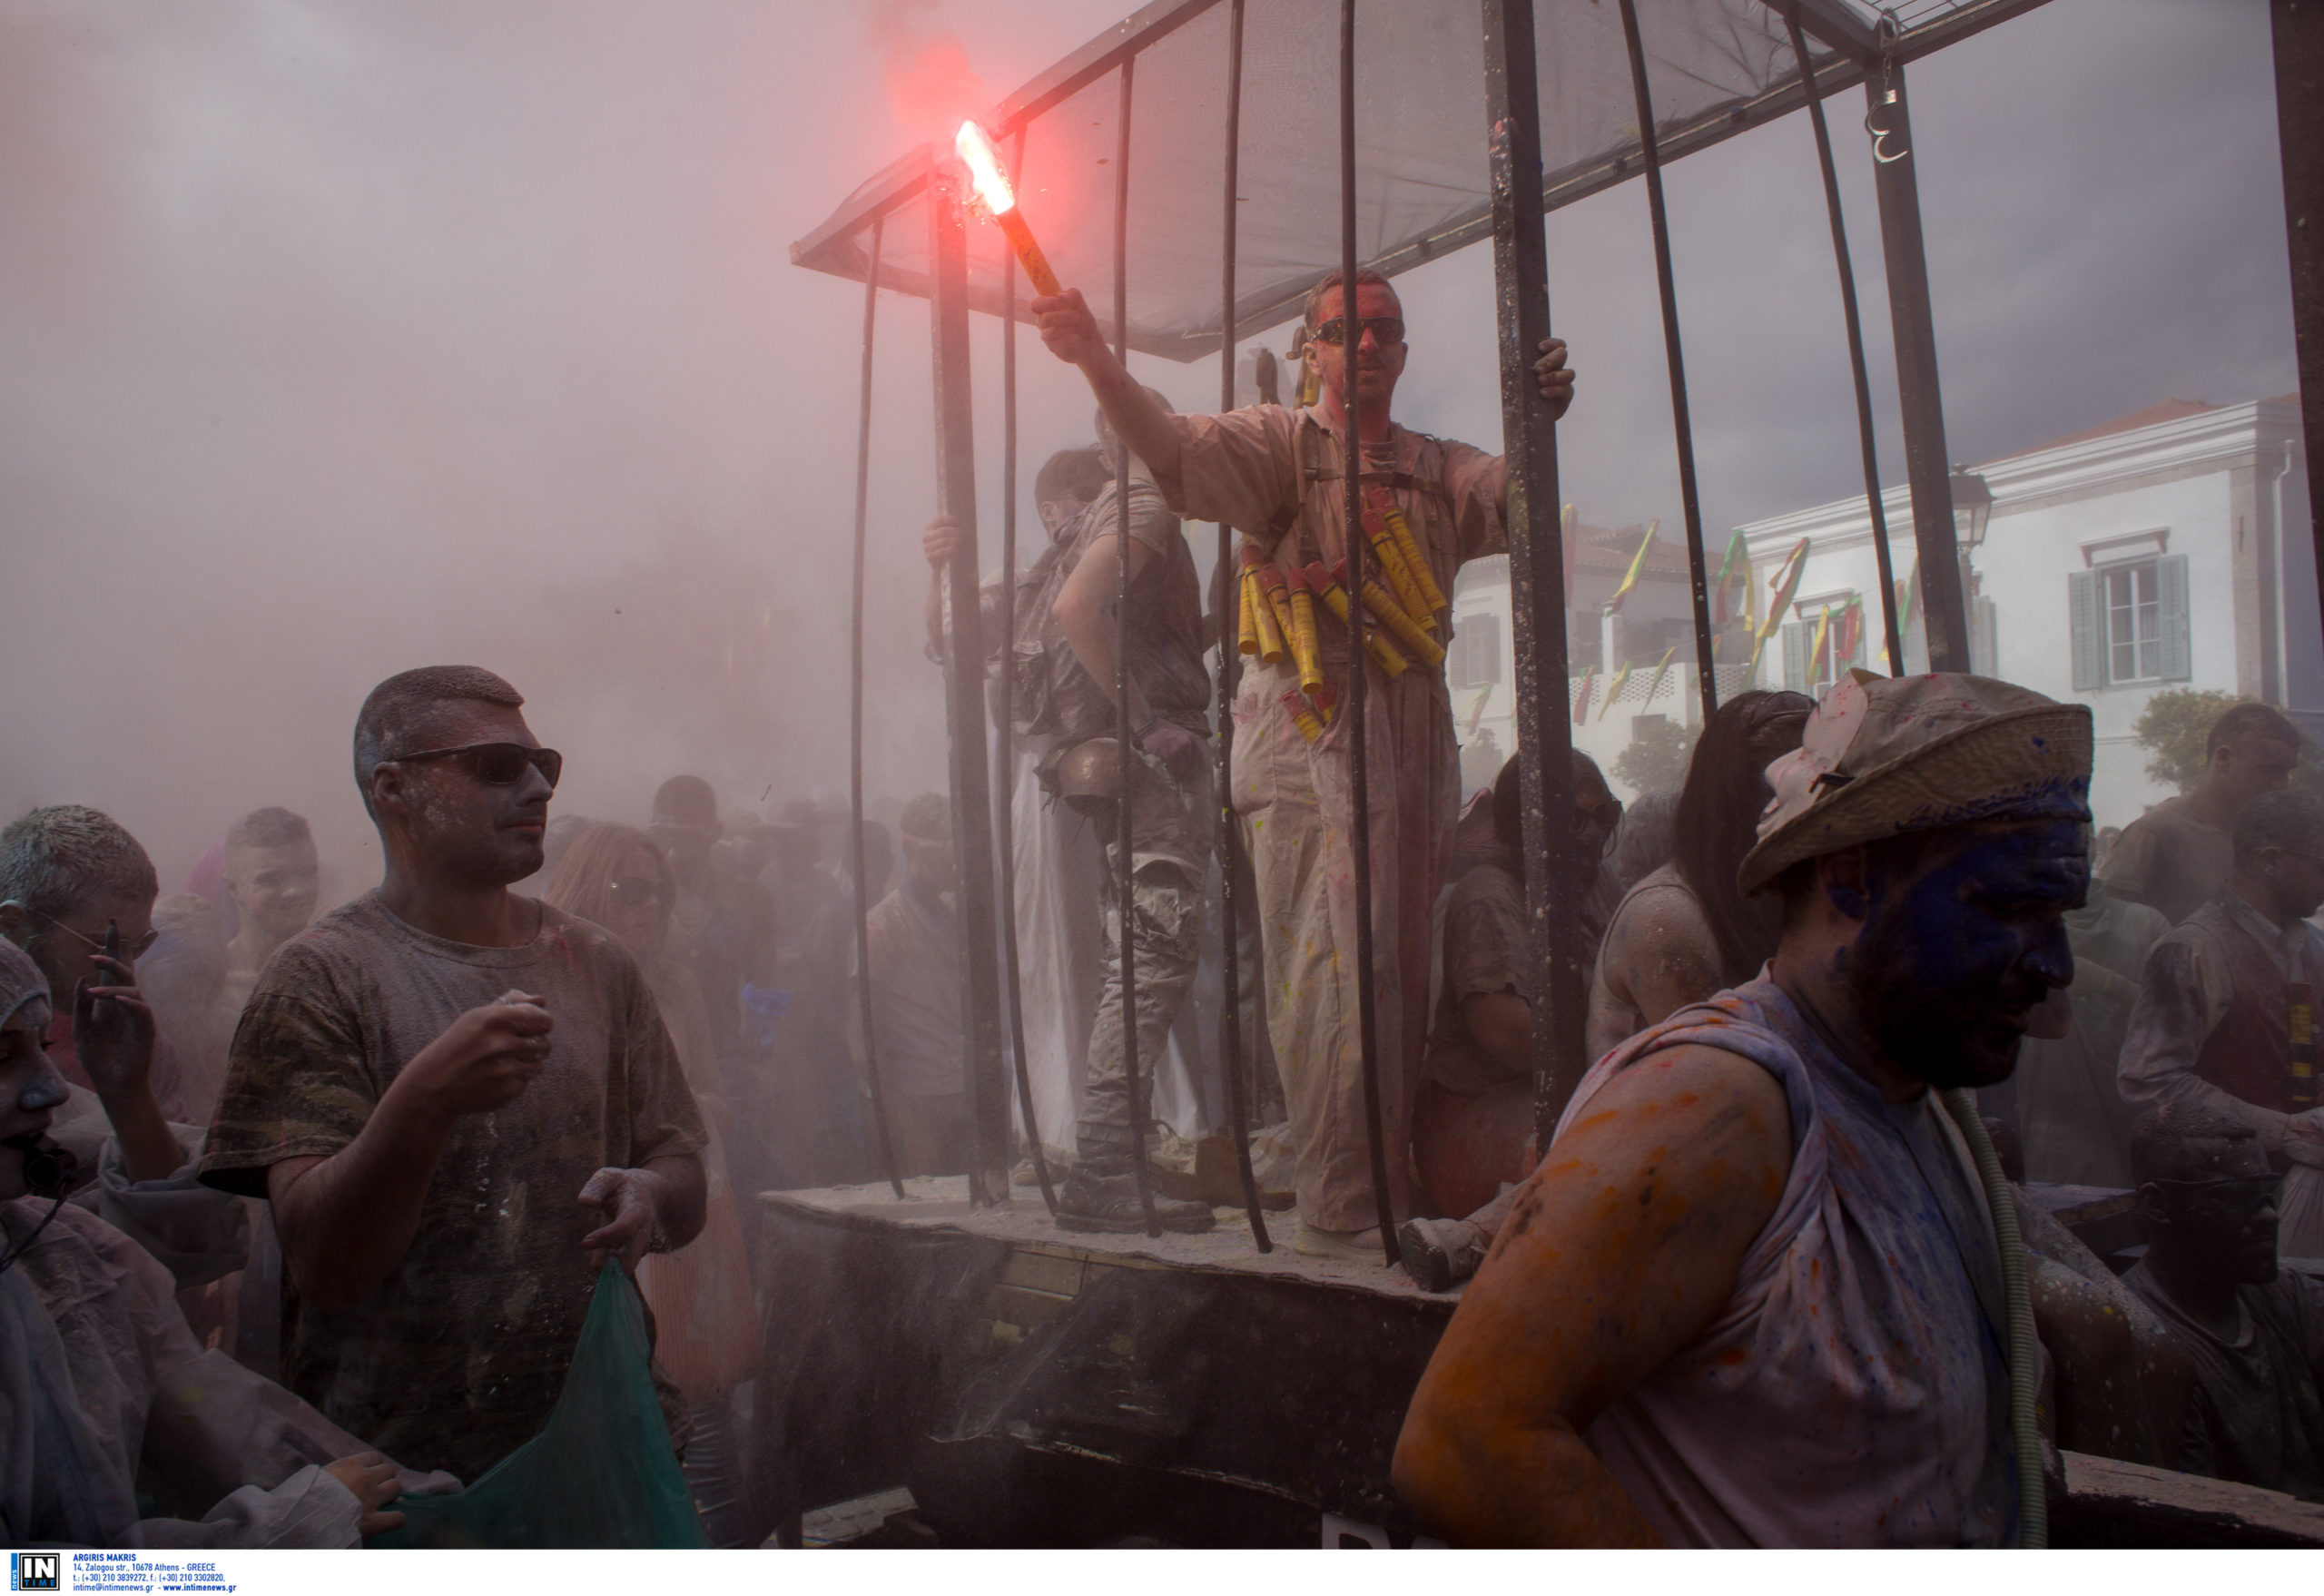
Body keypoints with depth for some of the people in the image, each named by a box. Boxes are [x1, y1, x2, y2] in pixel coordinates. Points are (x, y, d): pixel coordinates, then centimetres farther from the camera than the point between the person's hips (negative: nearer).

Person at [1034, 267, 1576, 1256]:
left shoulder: (1436, 469, 20)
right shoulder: (1281, 444, 7)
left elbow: (1513, 496, 0)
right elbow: (1173, 448, -10)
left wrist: (1540, 418, -21)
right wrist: (1096, 358, -27)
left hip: (1416, 737, 5)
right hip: (1310, 734, -5)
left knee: (1403, 973, 9)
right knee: (1337, 973, -9)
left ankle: (1397, 1194, 21)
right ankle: (1341, 1212, -2)